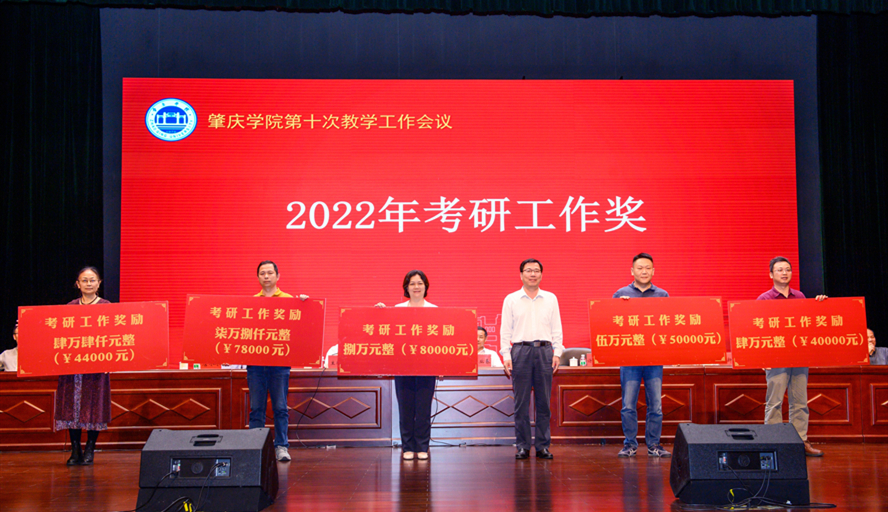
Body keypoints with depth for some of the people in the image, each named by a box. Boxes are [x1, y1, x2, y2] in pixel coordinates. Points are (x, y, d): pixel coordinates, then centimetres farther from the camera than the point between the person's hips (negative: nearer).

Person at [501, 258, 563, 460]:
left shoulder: (550, 299, 11)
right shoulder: (511, 299, 7)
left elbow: (557, 328, 11)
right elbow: (505, 330, 5)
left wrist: (557, 353, 2)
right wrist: (506, 356, -3)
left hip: (544, 350, 1)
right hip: (520, 350, -1)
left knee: (543, 402, 2)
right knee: (521, 402, 0)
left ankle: (543, 445, 9)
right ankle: (522, 446, 7)